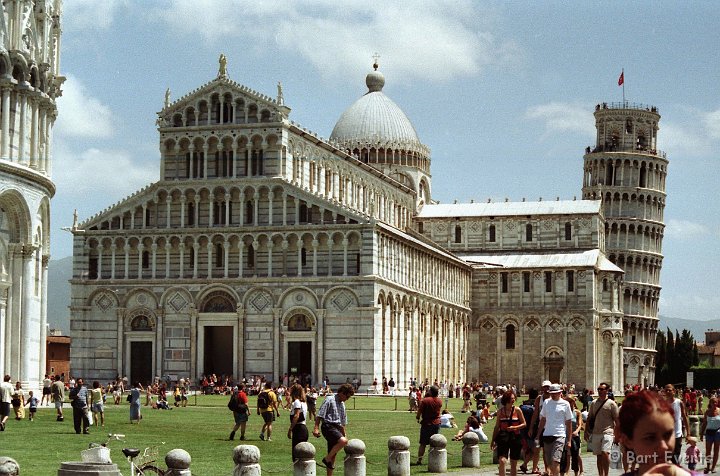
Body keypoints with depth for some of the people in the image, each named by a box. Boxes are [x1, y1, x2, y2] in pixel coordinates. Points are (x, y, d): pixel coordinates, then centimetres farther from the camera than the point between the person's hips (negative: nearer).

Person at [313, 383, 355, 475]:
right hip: (328, 426, -9)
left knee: (333, 456, 9)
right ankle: (327, 459, -20)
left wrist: (344, 434, 27)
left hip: (337, 428, 9)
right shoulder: (330, 400, -5)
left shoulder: (342, 404, 20)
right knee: (343, 441, -32)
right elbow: (320, 415, -11)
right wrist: (316, 427, -19)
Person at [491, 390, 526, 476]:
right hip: (503, 438, 0)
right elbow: (497, 427, 11)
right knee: (502, 461, -16)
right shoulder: (500, 411, 4)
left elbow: (524, 424, 2)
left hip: (515, 438, 0)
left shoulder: (517, 410, 1)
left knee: (513, 463, 7)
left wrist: (514, 427, -15)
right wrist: (493, 440, 12)